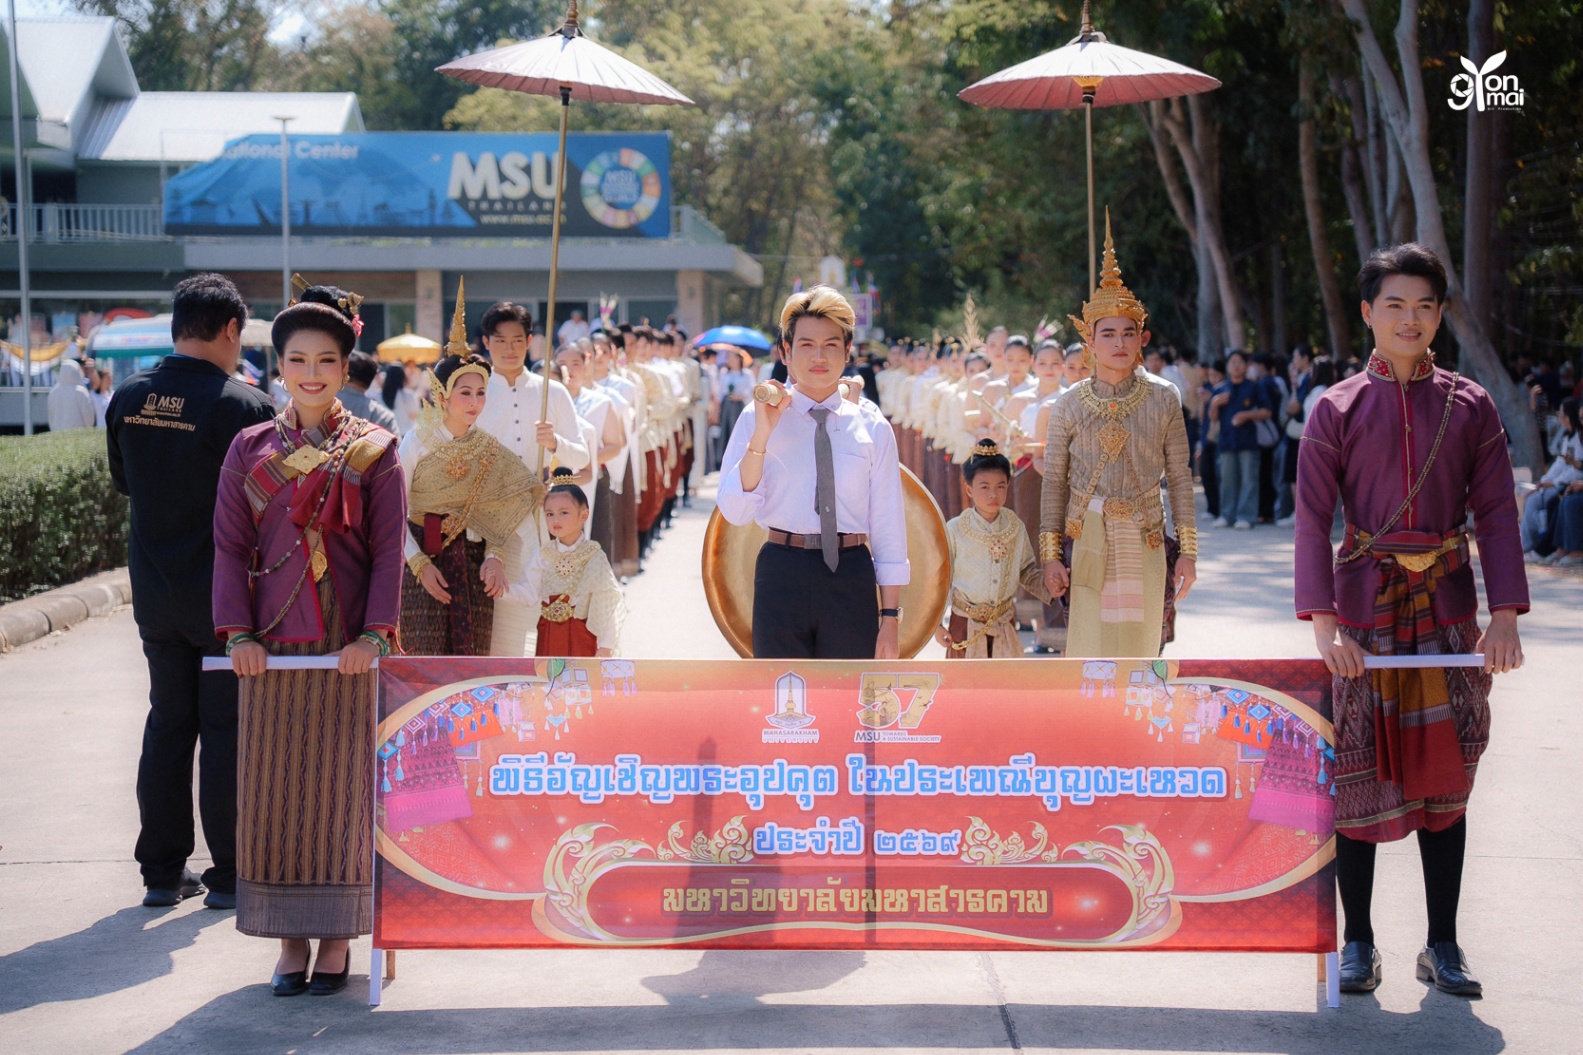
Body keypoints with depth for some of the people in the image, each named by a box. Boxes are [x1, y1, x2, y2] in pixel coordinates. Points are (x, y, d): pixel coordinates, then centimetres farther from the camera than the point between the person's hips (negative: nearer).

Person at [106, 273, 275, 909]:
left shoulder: (128, 399, -1)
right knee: (226, 730, 4)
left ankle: (162, 872, 18)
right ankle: (229, 875, 10)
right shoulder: (244, 406, -18)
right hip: (226, 595, -5)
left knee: (167, 723, 14)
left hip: (154, 592, 5)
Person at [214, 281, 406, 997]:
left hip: (348, 649, -2)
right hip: (273, 648, 2)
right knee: (274, 785, 3)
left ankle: (337, 938, 9)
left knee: (342, 783, 1)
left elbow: (388, 551, -1)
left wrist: (373, 634, -13)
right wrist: (239, 633, -7)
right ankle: (290, 937, 11)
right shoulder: (251, 449, 7)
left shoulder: (374, 451, 3)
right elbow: (230, 547, 5)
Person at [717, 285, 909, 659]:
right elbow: (735, 511, -7)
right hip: (783, 577, -1)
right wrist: (762, 435, -17)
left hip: (851, 580, 1)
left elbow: (888, 526, 6)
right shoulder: (756, 419, 2)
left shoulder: (871, 427, 4)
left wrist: (890, 617, 3)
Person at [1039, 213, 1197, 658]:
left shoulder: (1163, 399, 2)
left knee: (1141, 652, 3)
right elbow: (1054, 483, 4)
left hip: (1145, 543, 1)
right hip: (1087, 542, -1)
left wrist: (1188, 550, 2)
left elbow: (1179, 478, 5)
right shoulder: (1070, 405, 1)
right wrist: (1050, 554, 0)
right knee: (1089, 656, -4)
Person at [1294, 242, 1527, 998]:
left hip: (1447, 610, 2)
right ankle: (1358, 942, 13)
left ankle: (1442, 946, 14)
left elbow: (1495, 513, 1)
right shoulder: (1337, 410, -1)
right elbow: (1312, 520, -5)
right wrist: (1323, 624, -15)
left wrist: (1505, 616, -9)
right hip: (1365, 609, -1)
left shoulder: (1471, 407, 4)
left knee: (1445, 778, 6)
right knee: (1359, 775, 1)